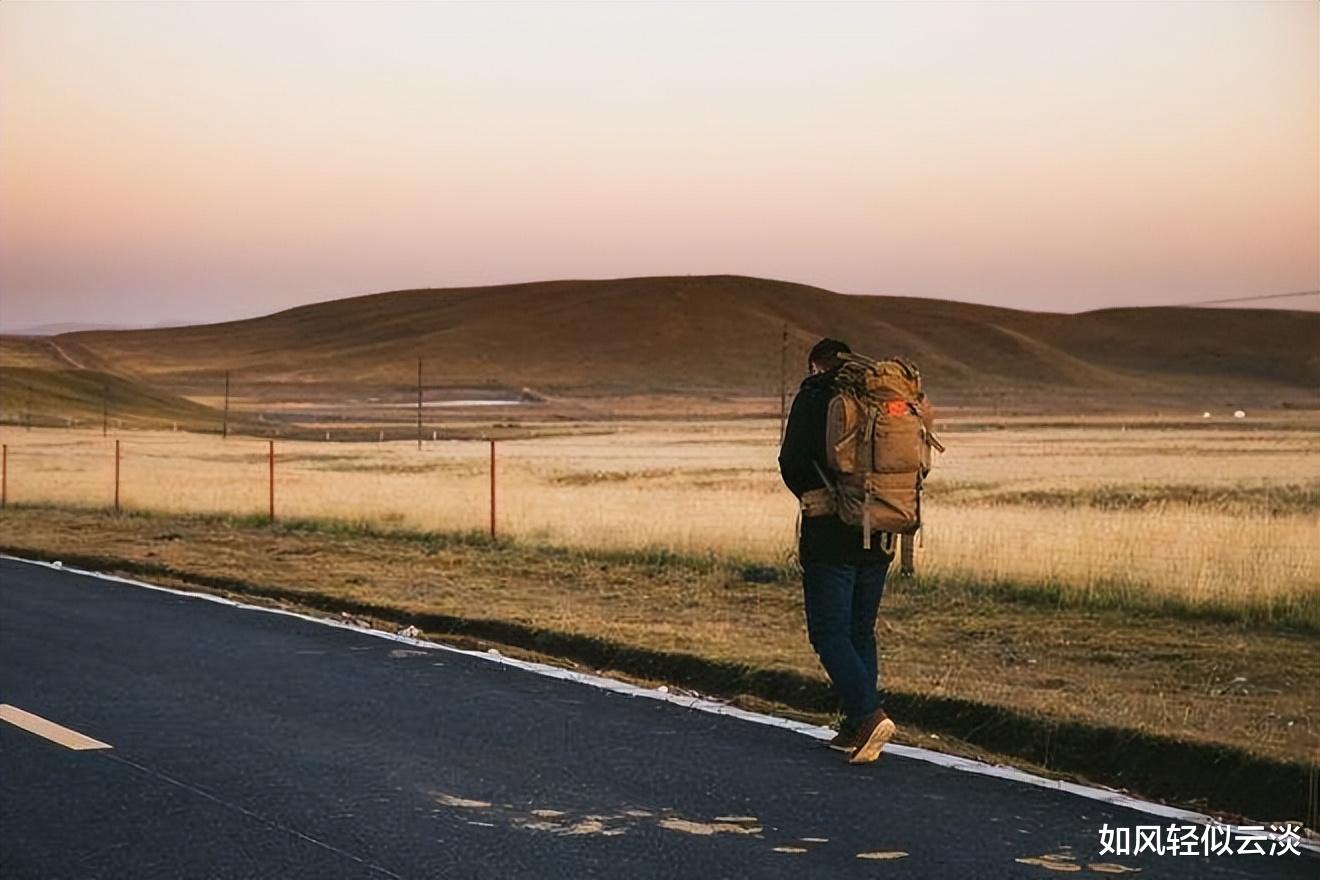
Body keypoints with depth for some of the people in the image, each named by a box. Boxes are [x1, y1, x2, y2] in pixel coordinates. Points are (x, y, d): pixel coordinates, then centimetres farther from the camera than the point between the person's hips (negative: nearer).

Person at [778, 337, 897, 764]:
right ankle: (856, 728, 15)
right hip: (877, 537, 6)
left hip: (830, 537, -6)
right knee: (861, 633, 13)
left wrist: (814, 499, 7)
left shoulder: (813, 397, -4)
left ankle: (868, 714, -20)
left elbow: (792, 462, -10)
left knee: (829, 633, -4)